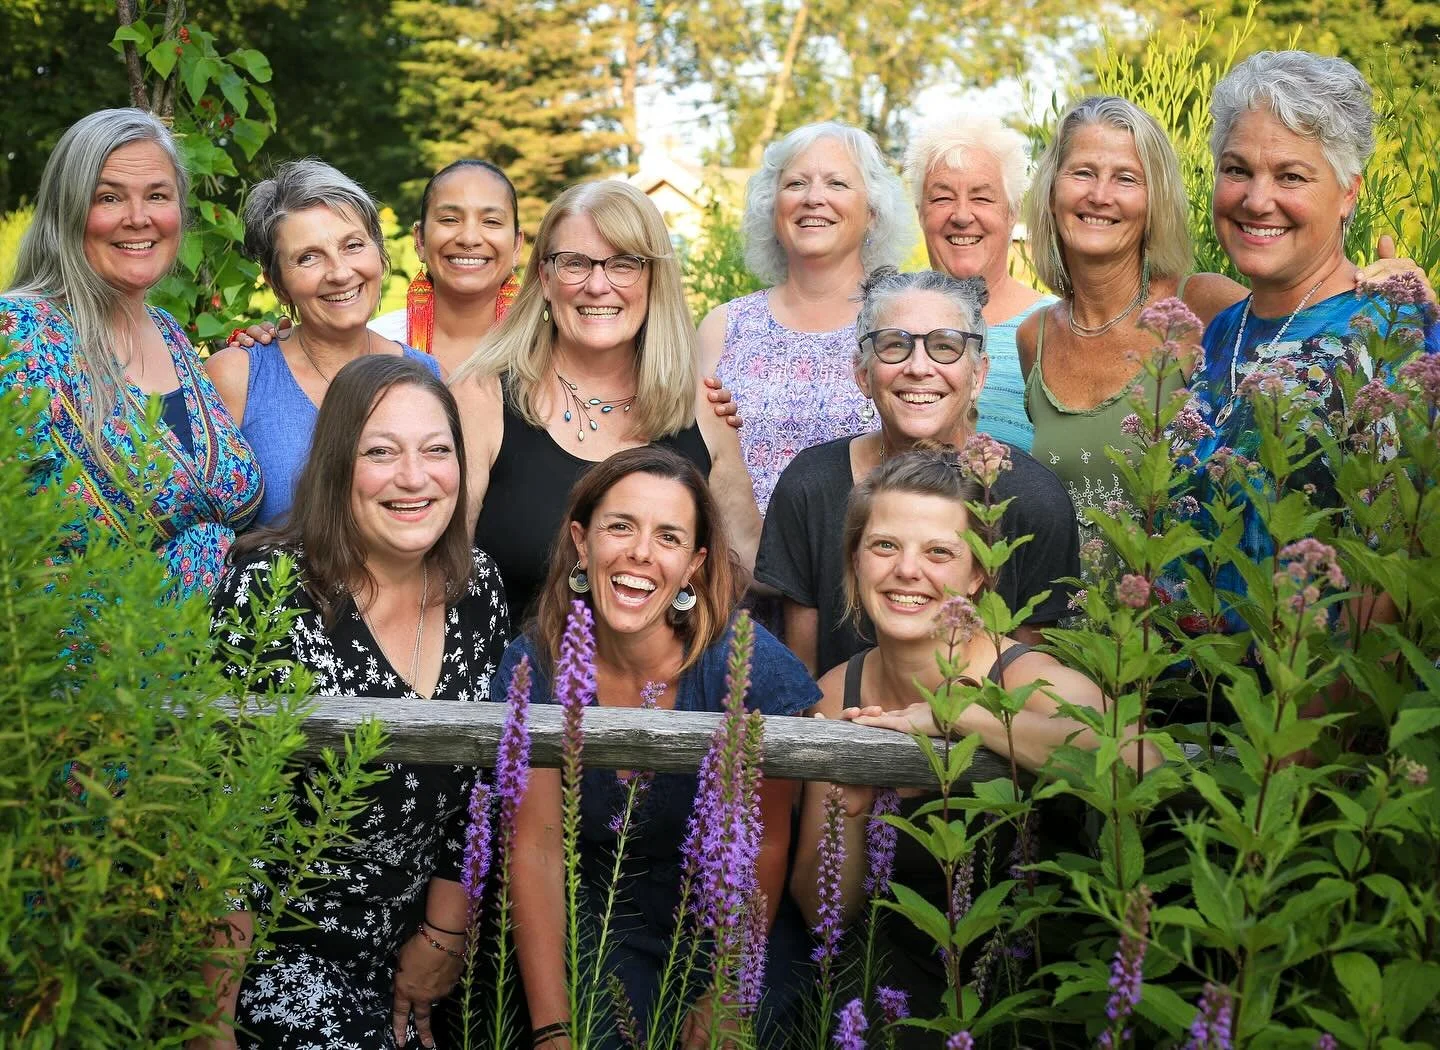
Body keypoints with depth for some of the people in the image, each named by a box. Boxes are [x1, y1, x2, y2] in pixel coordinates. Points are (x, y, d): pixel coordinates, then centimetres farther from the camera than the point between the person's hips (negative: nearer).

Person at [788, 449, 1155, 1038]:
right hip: (904, 986, 3)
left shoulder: (1027, 680, -14)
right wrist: (850, 808, -18)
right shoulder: (838, 693, -1)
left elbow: (1136, 762, -37)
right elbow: (824, 912, 2)